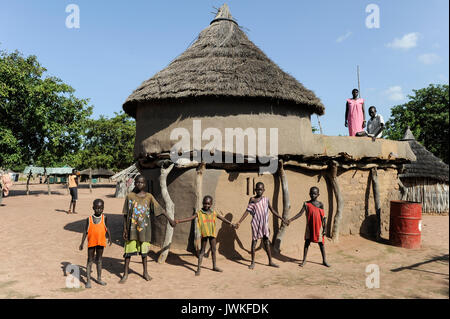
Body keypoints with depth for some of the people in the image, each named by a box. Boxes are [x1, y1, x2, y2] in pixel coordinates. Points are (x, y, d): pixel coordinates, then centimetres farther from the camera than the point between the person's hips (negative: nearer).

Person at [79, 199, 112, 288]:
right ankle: (88, 280, 13)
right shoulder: (89, 219, -6)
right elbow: (85, 232, -1)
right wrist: (82, 243, -3)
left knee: (99, 260, 15)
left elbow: (107, 228, 8)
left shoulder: (104, 218, -3)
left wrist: (109, 238, 6)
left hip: (101, 242, 2)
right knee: (90, 261, 5)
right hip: (91, 243, -2)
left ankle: (99, 278, 27)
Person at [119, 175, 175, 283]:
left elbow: (160, 209, 1)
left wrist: (170, 219, -2)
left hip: (144, 228, 1)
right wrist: (125, 229, -4)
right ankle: (125, 274, 18)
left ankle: (145, 272, 26)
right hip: (132, 228, -1)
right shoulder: (130, 196, -3)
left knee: (144, 250, 12)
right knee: (129, 250, 5)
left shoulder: (149, 197, -1)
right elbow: (125, 214, -1)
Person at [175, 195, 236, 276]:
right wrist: (179, 221, -24)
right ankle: (198, 268, 8)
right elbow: (190, 218, -13)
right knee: (202, 251, 1)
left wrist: (231, 224, 17)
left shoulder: (213, 213, 6)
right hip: (204, 234, -4)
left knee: (213, 249, 14)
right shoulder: (199, 213, -5)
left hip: (212, 234, 4)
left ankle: (214, 266, 30)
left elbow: (223, 219, 14)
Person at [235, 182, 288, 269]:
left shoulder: (266, 199, 5)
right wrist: (239, 222, -10)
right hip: (255, 224, -2)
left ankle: (270, 261, 17)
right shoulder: (252, 200, -2)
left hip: (264, 224, 2)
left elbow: (273, 211, 12)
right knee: (254, 242, 2)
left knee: (266, 242, 7)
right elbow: (247, 211, -4)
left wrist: (282, 218, 9)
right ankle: (253, 262, 11)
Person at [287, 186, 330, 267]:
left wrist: (325, 229, -2)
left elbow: (323, 217, 1)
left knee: (321, 243, 8)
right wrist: (291, 220, -16)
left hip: (318, 227, 0)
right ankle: (304, 260, 13)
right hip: (309, 227, 0)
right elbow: (300, 213, -6)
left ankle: (324, 260, 22)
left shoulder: (320, 204, -1)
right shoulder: (306, 204, -2)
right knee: (307, 242, 4)